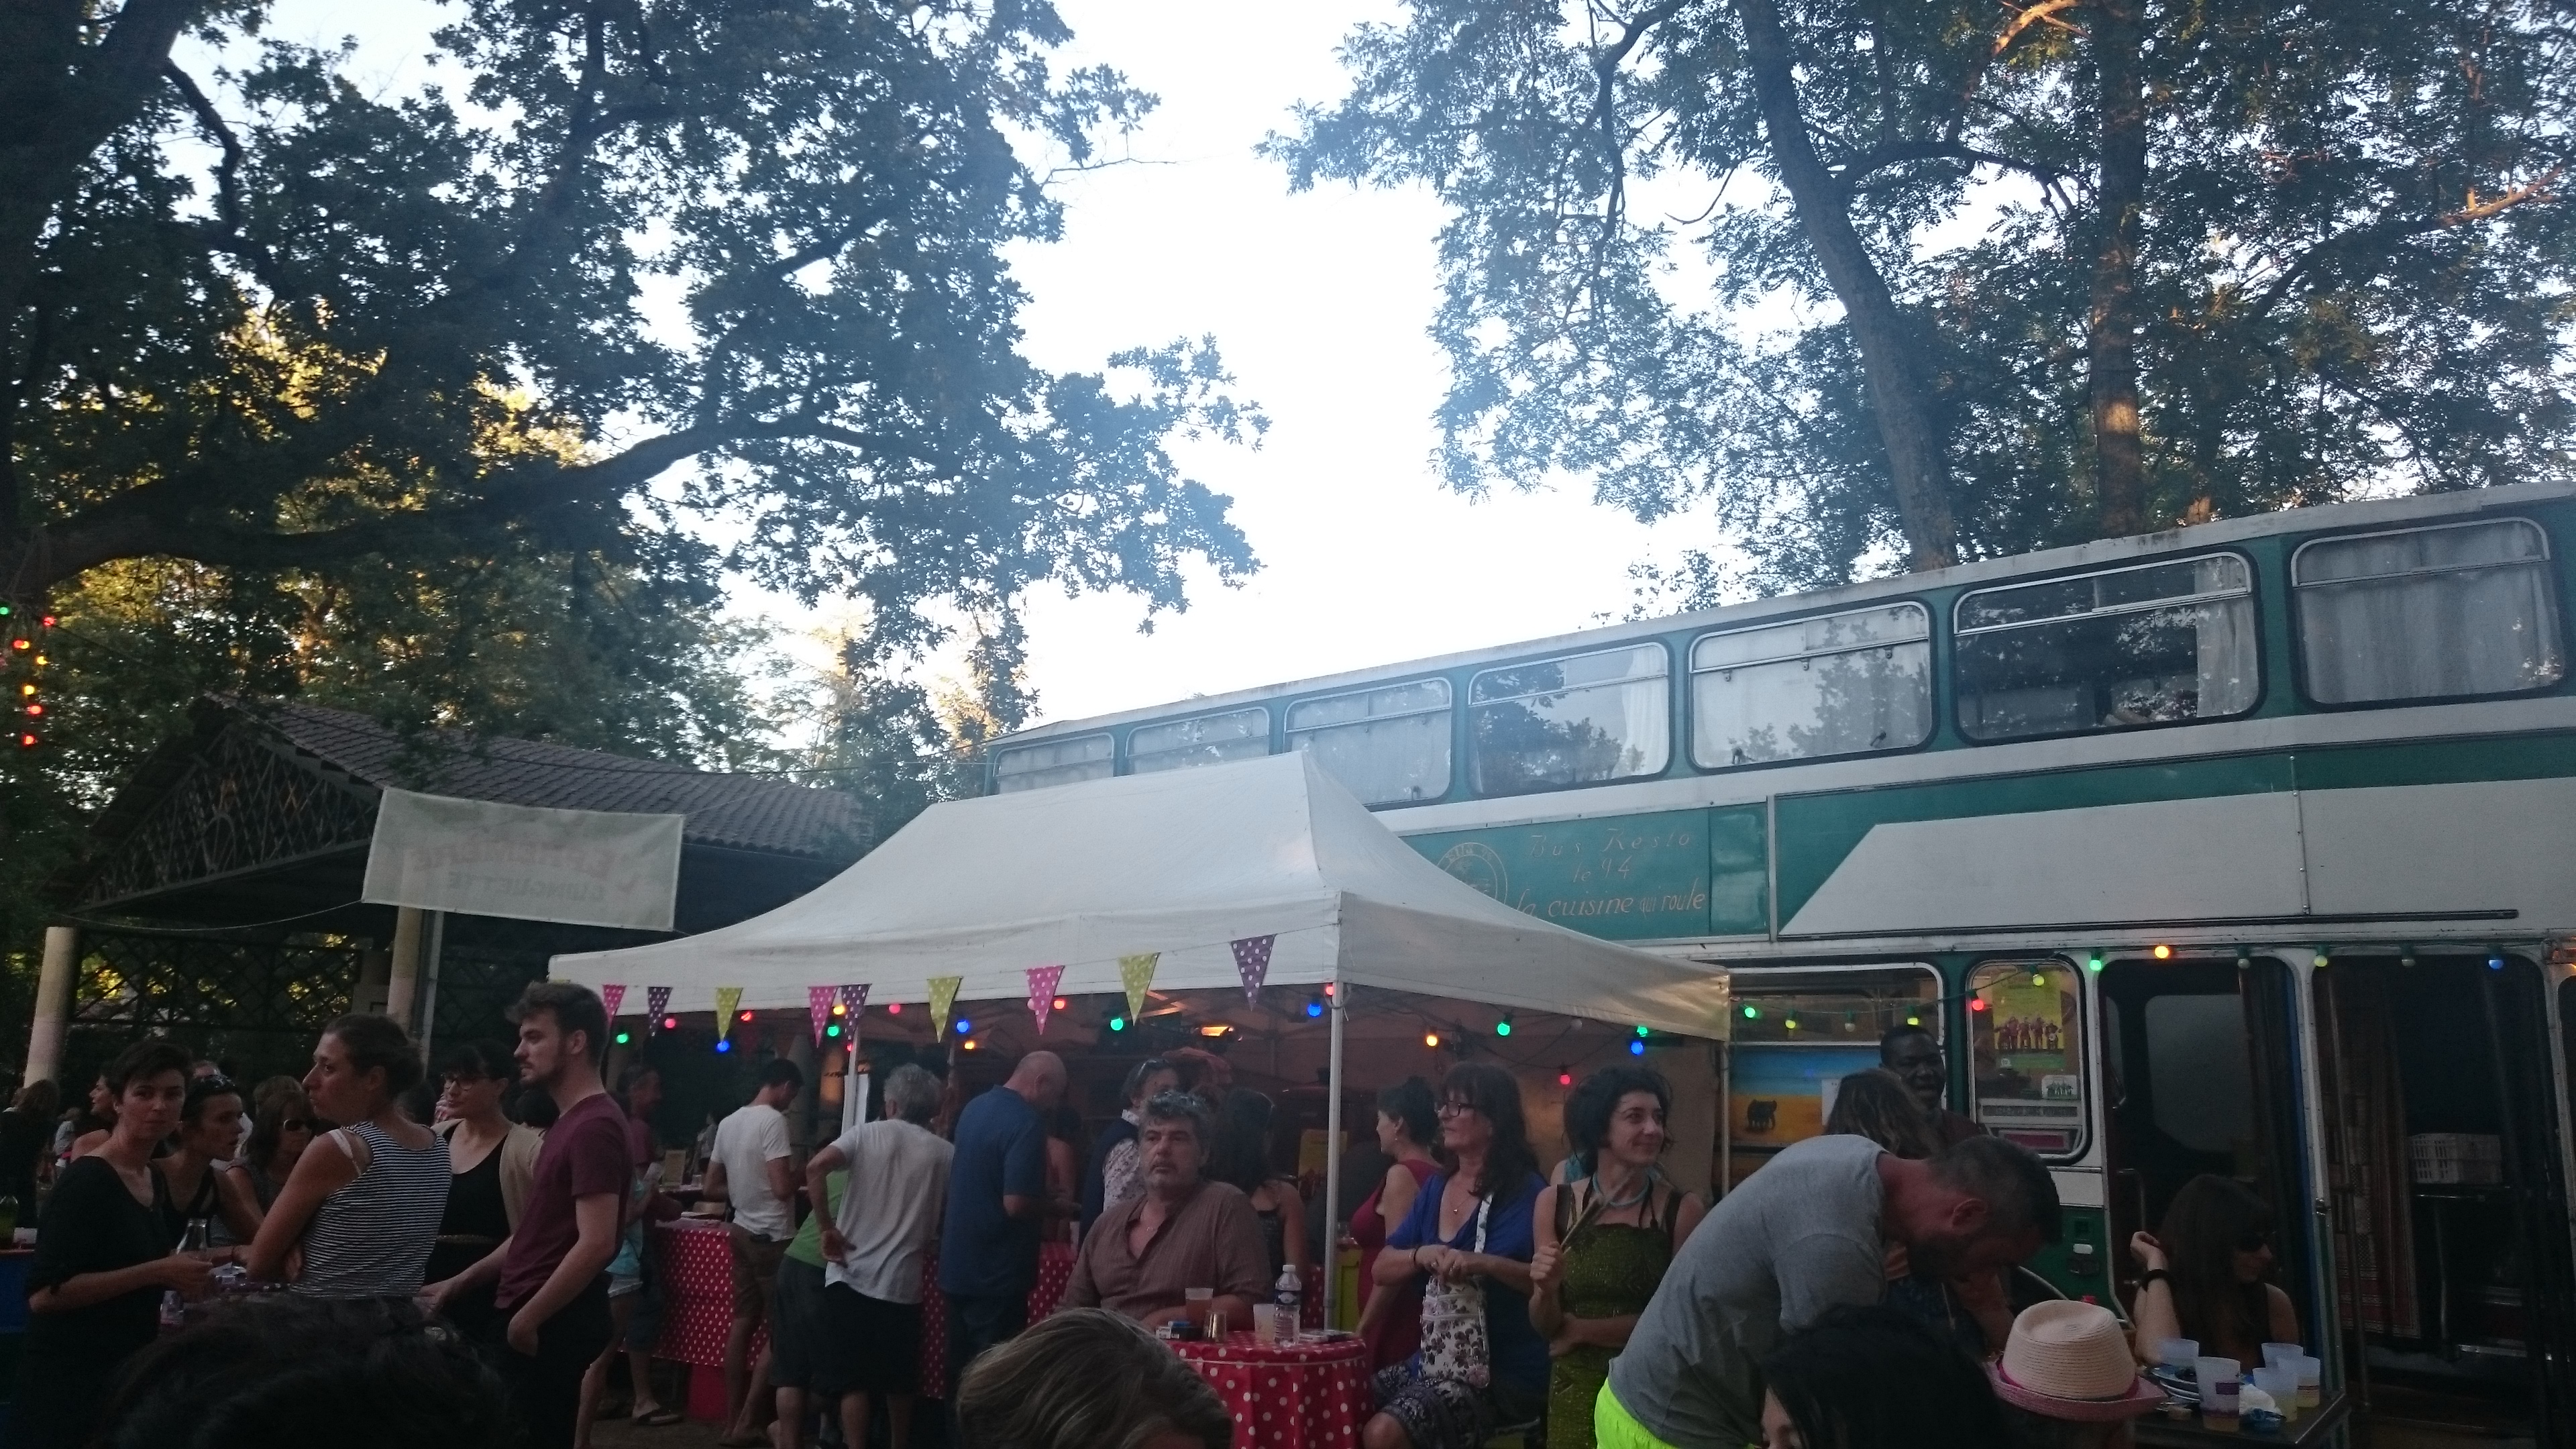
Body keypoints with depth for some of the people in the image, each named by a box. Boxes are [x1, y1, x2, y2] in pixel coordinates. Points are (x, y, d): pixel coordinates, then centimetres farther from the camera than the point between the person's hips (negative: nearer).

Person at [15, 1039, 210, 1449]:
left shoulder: (156, 1180, 8)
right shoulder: (86, 1180, -16)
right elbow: (43, 1294, -24)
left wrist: (183, 1275, 6)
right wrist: (155, 1272, -25)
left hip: (128, 1376, 8)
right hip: (69, 1382, -8)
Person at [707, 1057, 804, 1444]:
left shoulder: (728, 1122, 8)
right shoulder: (773, 1121, -18)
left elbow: (712, 1188, 14)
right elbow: (782, 1188, -23)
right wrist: (798, 1174, -4)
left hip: (743, 1232, 8)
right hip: (772, 1237, -8)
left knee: (743, 1323, 12)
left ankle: (734, 1419, 16)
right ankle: (746, 1423, 2)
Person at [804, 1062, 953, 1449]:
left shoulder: (867, 1133, 1)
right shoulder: (946, 1153, 4)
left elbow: (815, 1167, -14)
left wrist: (827, 1228, -10)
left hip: (851, 1276, -1)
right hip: (903, 1283, 1)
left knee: (853, 1380, 3)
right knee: (899, 1381, 17)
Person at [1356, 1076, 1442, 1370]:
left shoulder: (1402, 1174, -14)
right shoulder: (1437, 1176, 10)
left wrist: (1363, 1327, -12)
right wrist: (1361, 1243, 30)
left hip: (1395, 1324, -9)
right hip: (1419, 1320, 9)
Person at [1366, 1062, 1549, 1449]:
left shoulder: (1525, 1192, -10)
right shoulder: (1436, 1188, 11)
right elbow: (1382, 1269, 9)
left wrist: (1487, 1264, -29)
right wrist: (1422, 1255, -12)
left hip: (1502, 1373, -7)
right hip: (1434, 1360, 7)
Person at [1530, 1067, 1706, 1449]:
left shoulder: (1683, 1209, -13)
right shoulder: (1555, 1203, -5)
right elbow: (1545, 1327, 0)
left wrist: (1580, 1330, -9)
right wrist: (1546, 1289, -20)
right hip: (1575, 1390, 2)